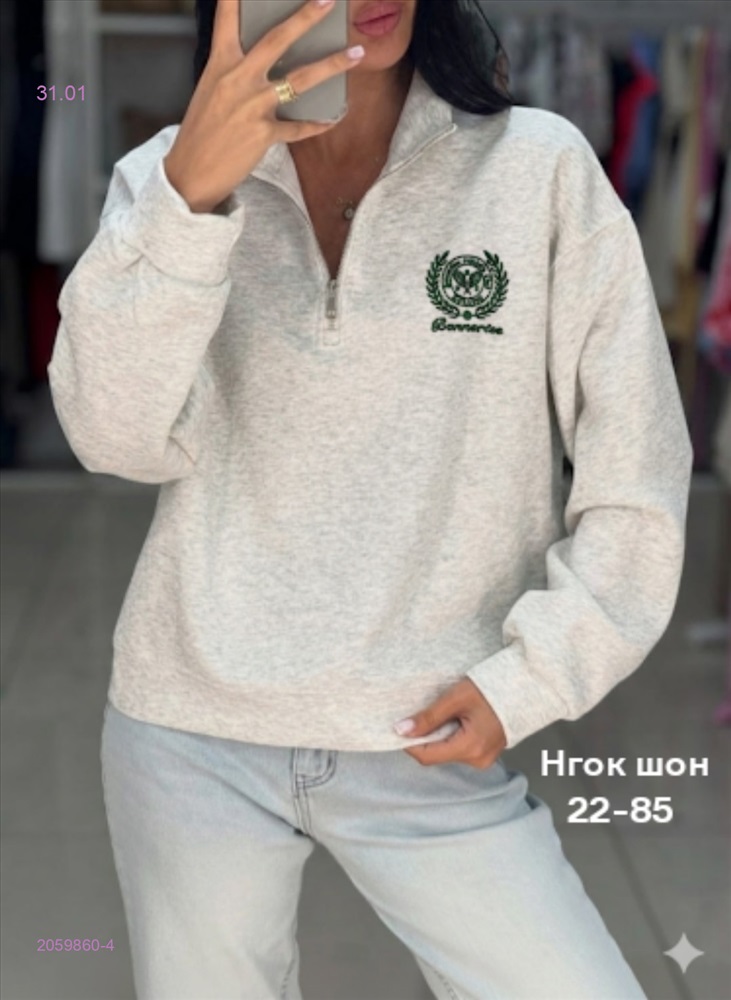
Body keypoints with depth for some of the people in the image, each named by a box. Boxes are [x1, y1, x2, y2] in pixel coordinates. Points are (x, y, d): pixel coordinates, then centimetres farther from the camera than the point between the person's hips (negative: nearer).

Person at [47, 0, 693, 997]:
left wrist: (531, 676, -8)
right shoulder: (163, 178, 0)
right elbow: (122, 438, -15)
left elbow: (636, 475, -1)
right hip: (191, 735, 1)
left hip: (434, 743, -1)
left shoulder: (542, 168, -4)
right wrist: (190, 195, -26)